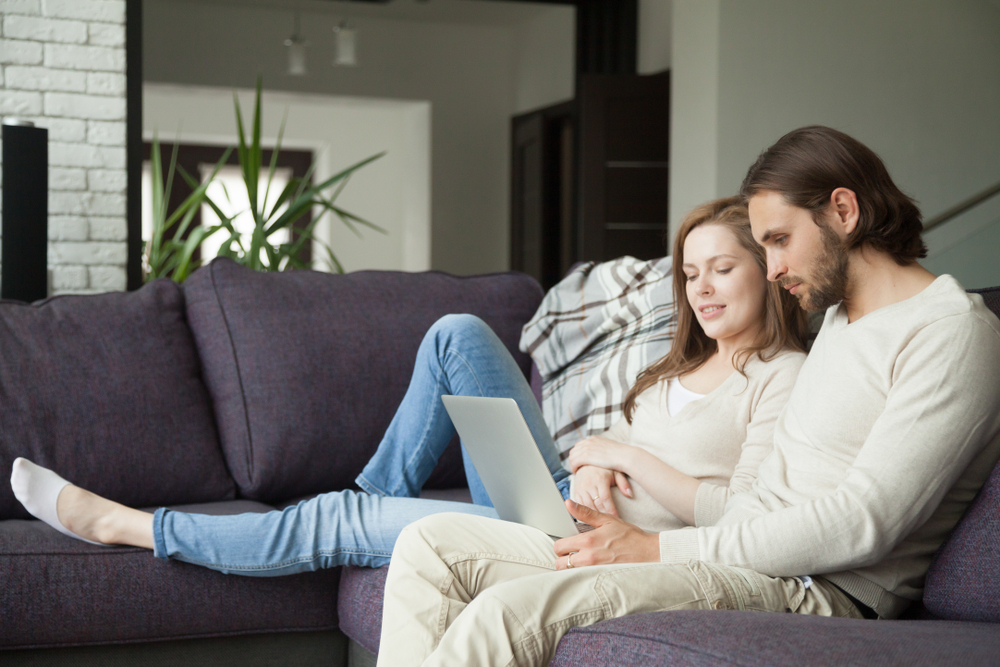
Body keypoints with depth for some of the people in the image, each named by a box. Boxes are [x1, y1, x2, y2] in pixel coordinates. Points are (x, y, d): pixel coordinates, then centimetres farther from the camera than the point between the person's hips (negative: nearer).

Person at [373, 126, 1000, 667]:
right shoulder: (841, 317, 21)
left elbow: (862, 524, -19)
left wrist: (659, 548, -16)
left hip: (819, 594, -10)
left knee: (517, 608, -30)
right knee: (435, 542, 2)